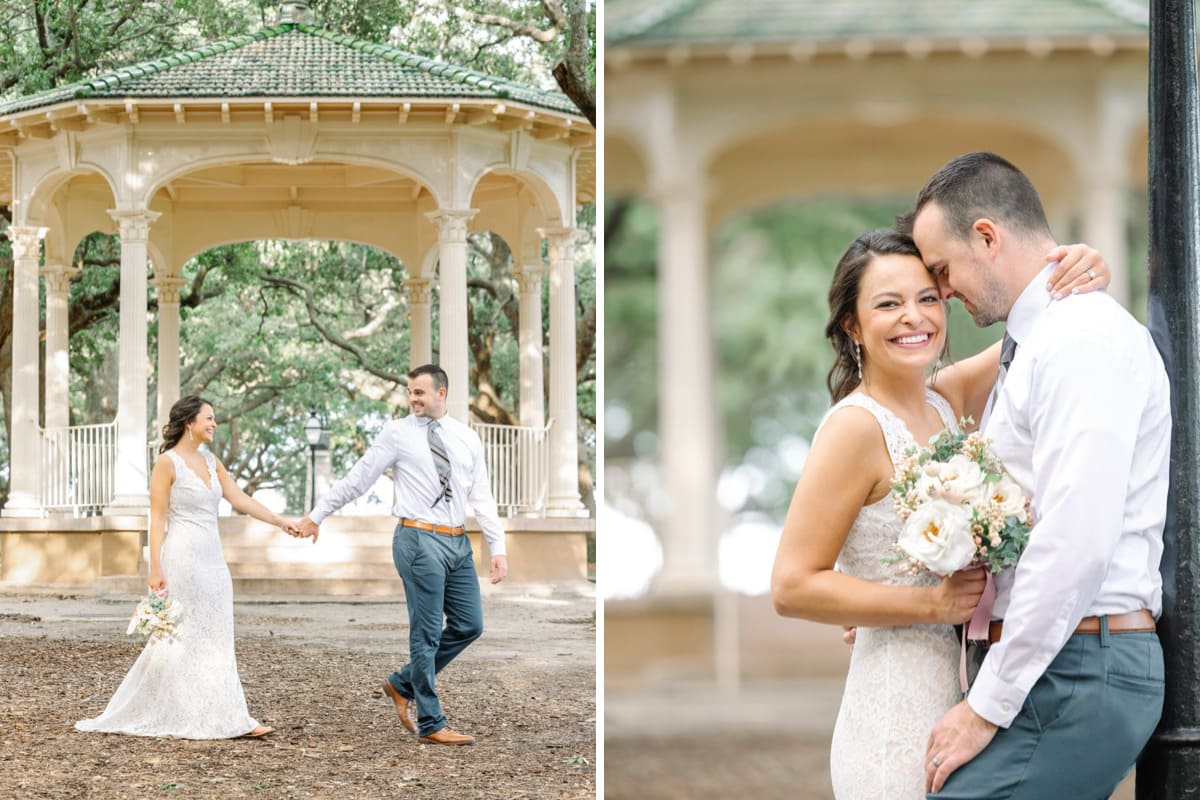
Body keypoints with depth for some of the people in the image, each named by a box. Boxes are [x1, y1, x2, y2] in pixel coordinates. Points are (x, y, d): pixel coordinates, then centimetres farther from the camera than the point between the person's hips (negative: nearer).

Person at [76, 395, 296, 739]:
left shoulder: (211, 462, 13)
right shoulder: (168, 463, -8)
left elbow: (240, 500, 12)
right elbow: (157, 519, -10)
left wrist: (281, 522, 4)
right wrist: (155, 569, -15)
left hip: (212, 560, 8)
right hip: (182, 559, -8)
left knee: (214, 641, 6)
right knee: (180, 639, -2)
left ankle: (229, 719, 8)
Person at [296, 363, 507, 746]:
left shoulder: (467, 438, 10)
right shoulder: (398, 433, -1)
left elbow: (482, 497, 11)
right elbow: (357, 478, 1)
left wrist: (498, 548, 5)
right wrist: (316, 516, 3)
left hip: (458, 542, 5)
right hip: (420, 541, -5)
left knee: (469, 625, 5)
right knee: (427, 633, -3)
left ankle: (403, 684, 23)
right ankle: (431, 725, 4)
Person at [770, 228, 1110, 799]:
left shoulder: (948, 400, 8)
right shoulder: (855, 426, -13)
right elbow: (792, 586, -15)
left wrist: (1083, 274, -8)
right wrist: (933, 602, -18)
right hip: (899, 715, -7)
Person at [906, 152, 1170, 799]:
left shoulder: (1083, 338, -12)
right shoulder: (1034, 341, 20)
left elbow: (1076, 545, -21)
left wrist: (988, 704, -19)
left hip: (1080, 668, -10)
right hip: (1054, 667, 10)